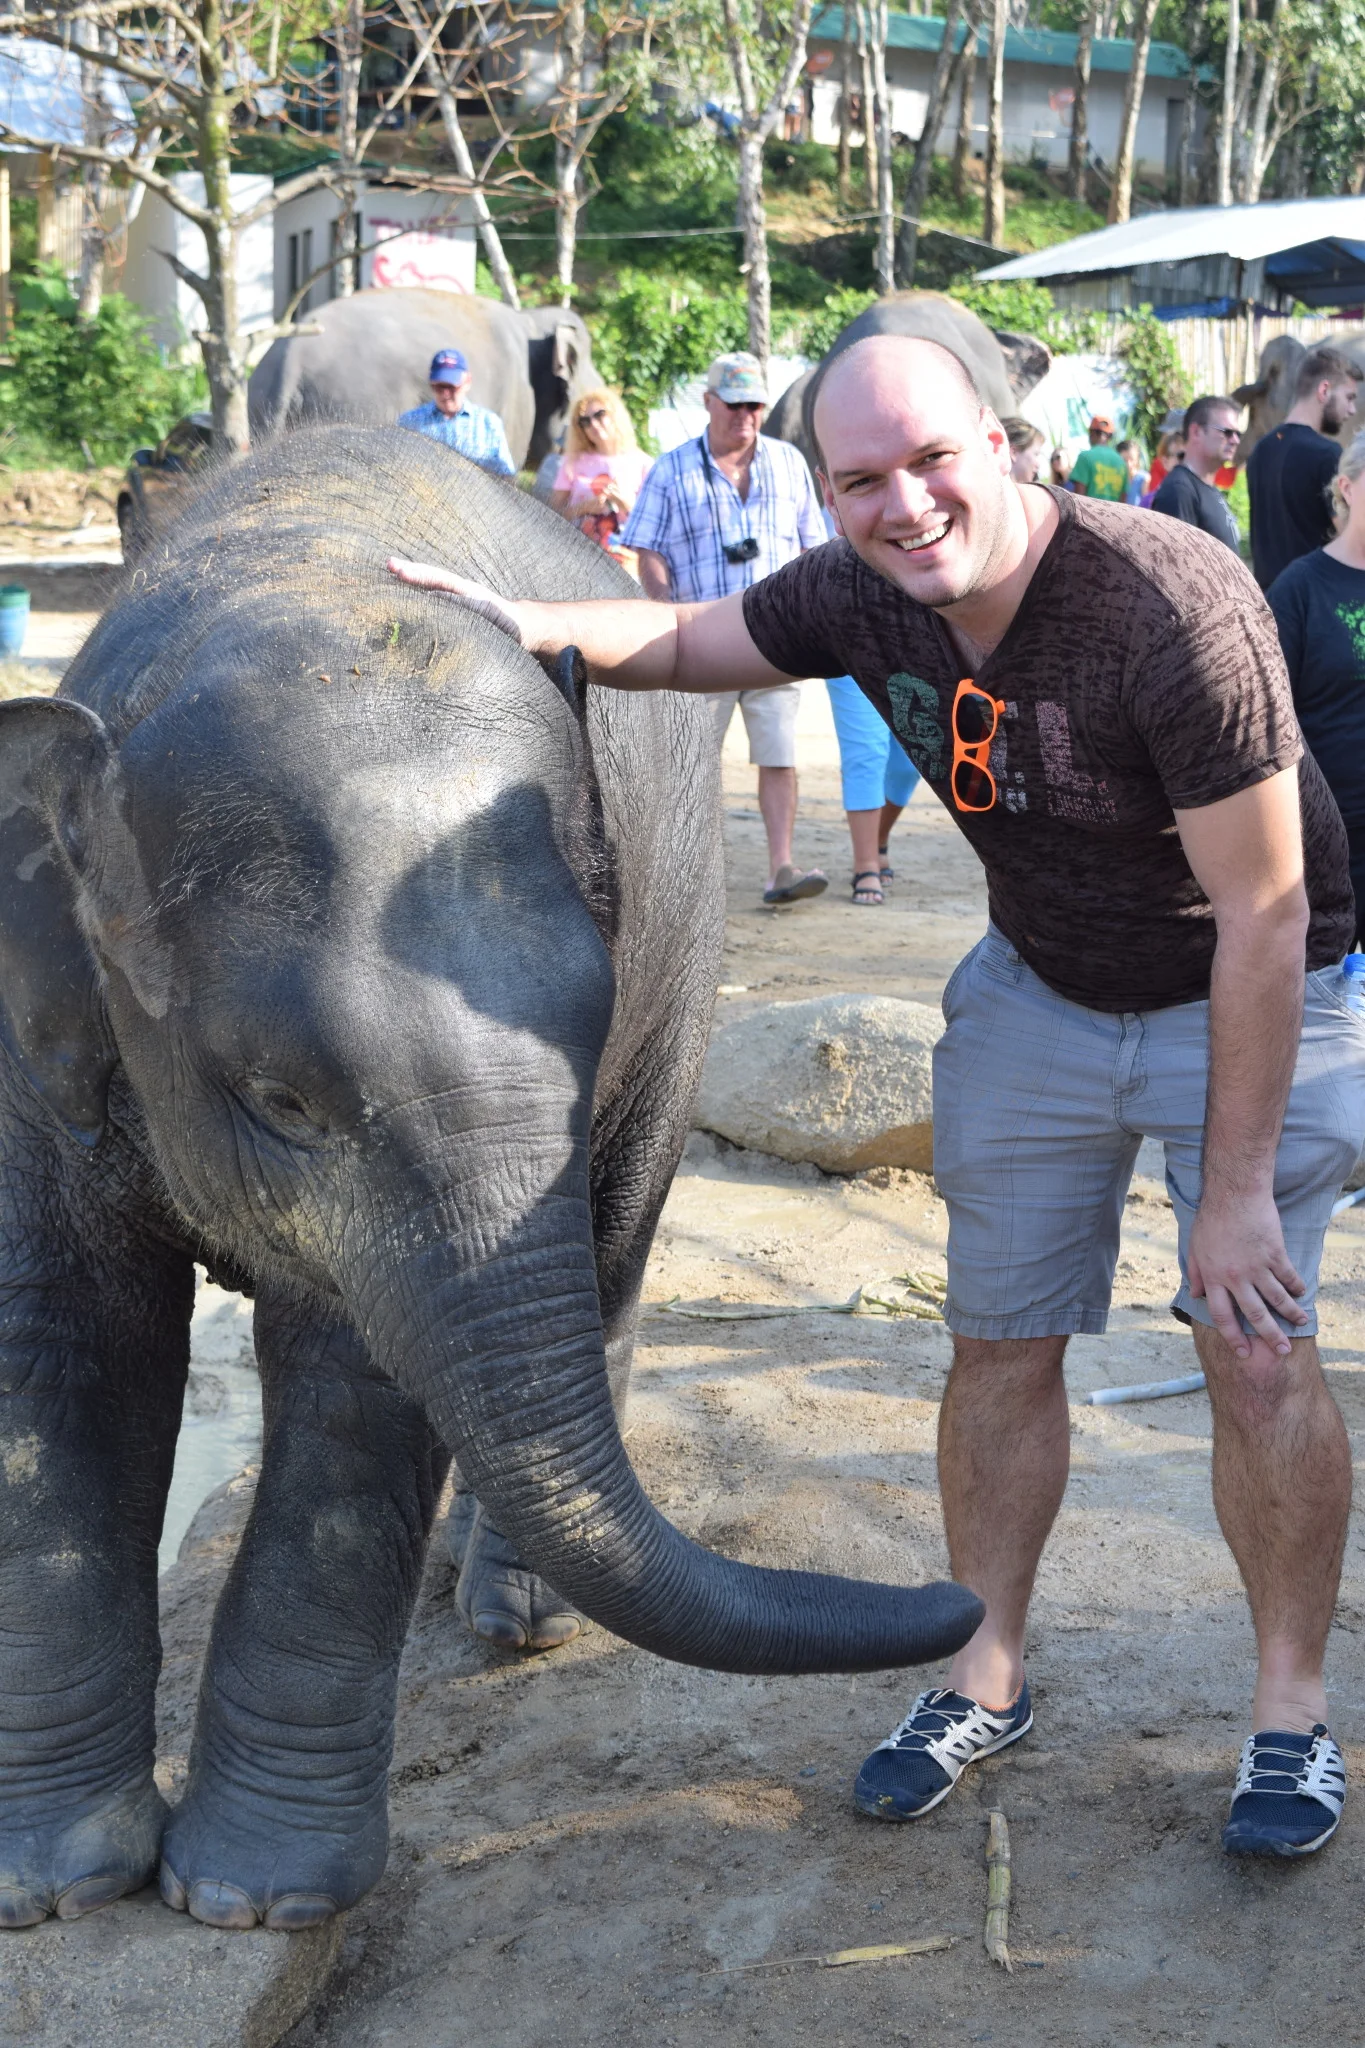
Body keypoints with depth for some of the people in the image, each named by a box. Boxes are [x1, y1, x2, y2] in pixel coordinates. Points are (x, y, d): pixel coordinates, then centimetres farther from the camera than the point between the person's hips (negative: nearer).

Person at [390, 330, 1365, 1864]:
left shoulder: (1169, 604, -31)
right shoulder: (862, 596, -14)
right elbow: (688, 640, 8)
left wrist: (1236, 1186, -24)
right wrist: (544, 626, -14)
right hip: (1039, 992, 5)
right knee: (999, 1341, 7)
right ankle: (988, 1676, 26)